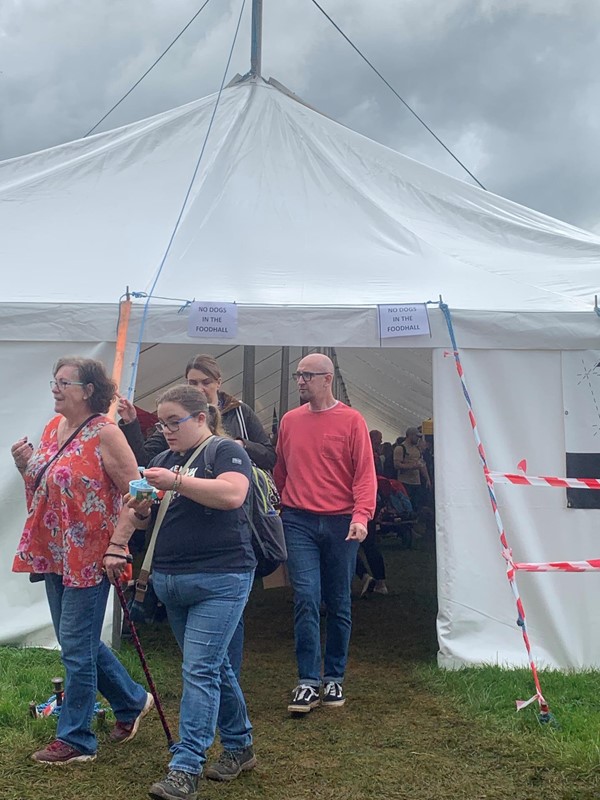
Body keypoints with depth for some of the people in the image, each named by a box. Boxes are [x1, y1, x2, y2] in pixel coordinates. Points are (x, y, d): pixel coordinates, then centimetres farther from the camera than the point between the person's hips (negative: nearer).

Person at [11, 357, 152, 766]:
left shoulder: (104, 433, -15)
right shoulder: (53, 427, 9)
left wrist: (118, 546, -19)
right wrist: (26, 465, -1)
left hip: (88, 557, -8)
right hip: (54, 554, 8)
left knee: (76, 647, 0)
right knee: (81, 641, 17)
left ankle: (75, 739, 15)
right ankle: (133, 701, 35)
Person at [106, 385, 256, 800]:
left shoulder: (227, 451, -6)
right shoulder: (164, 460, 16)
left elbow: (232, 494, -25)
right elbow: (140, 515, 18)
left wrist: (176, 482, -28)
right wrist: (137, 511, -5)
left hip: (220, 581, -7)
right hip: (170, 581, 8)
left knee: (200, 669, -10)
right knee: (214, 665, 16)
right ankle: (240, 747, 29)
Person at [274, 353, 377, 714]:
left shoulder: (351, 420, 0)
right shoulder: (290, 421, 10)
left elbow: (365, 473, -5)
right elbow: (280, 471, 17)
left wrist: (361, 515, -17)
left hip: (340, 523, -1)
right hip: (299, 521, 1)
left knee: (339, 604, 8)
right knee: (306, 597, -9)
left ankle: (335, 679, 21)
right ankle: (308, 683, -3)